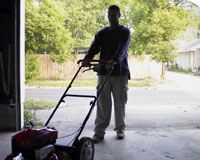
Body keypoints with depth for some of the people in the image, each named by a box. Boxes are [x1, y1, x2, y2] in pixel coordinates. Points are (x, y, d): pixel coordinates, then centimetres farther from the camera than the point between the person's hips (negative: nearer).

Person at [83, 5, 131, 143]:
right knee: (102, 102, 0)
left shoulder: (125, 32, 4)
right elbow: (94, 48, -1)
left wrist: (114, 60, -34)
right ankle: (99, 131, 4)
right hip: (104, 72, 2)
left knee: (120, 102, 5)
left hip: (120, 72, -2)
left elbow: (122, 48, -15)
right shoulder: (101, 33, 14)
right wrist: (87, 59, -21)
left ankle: (120, 129, 21)